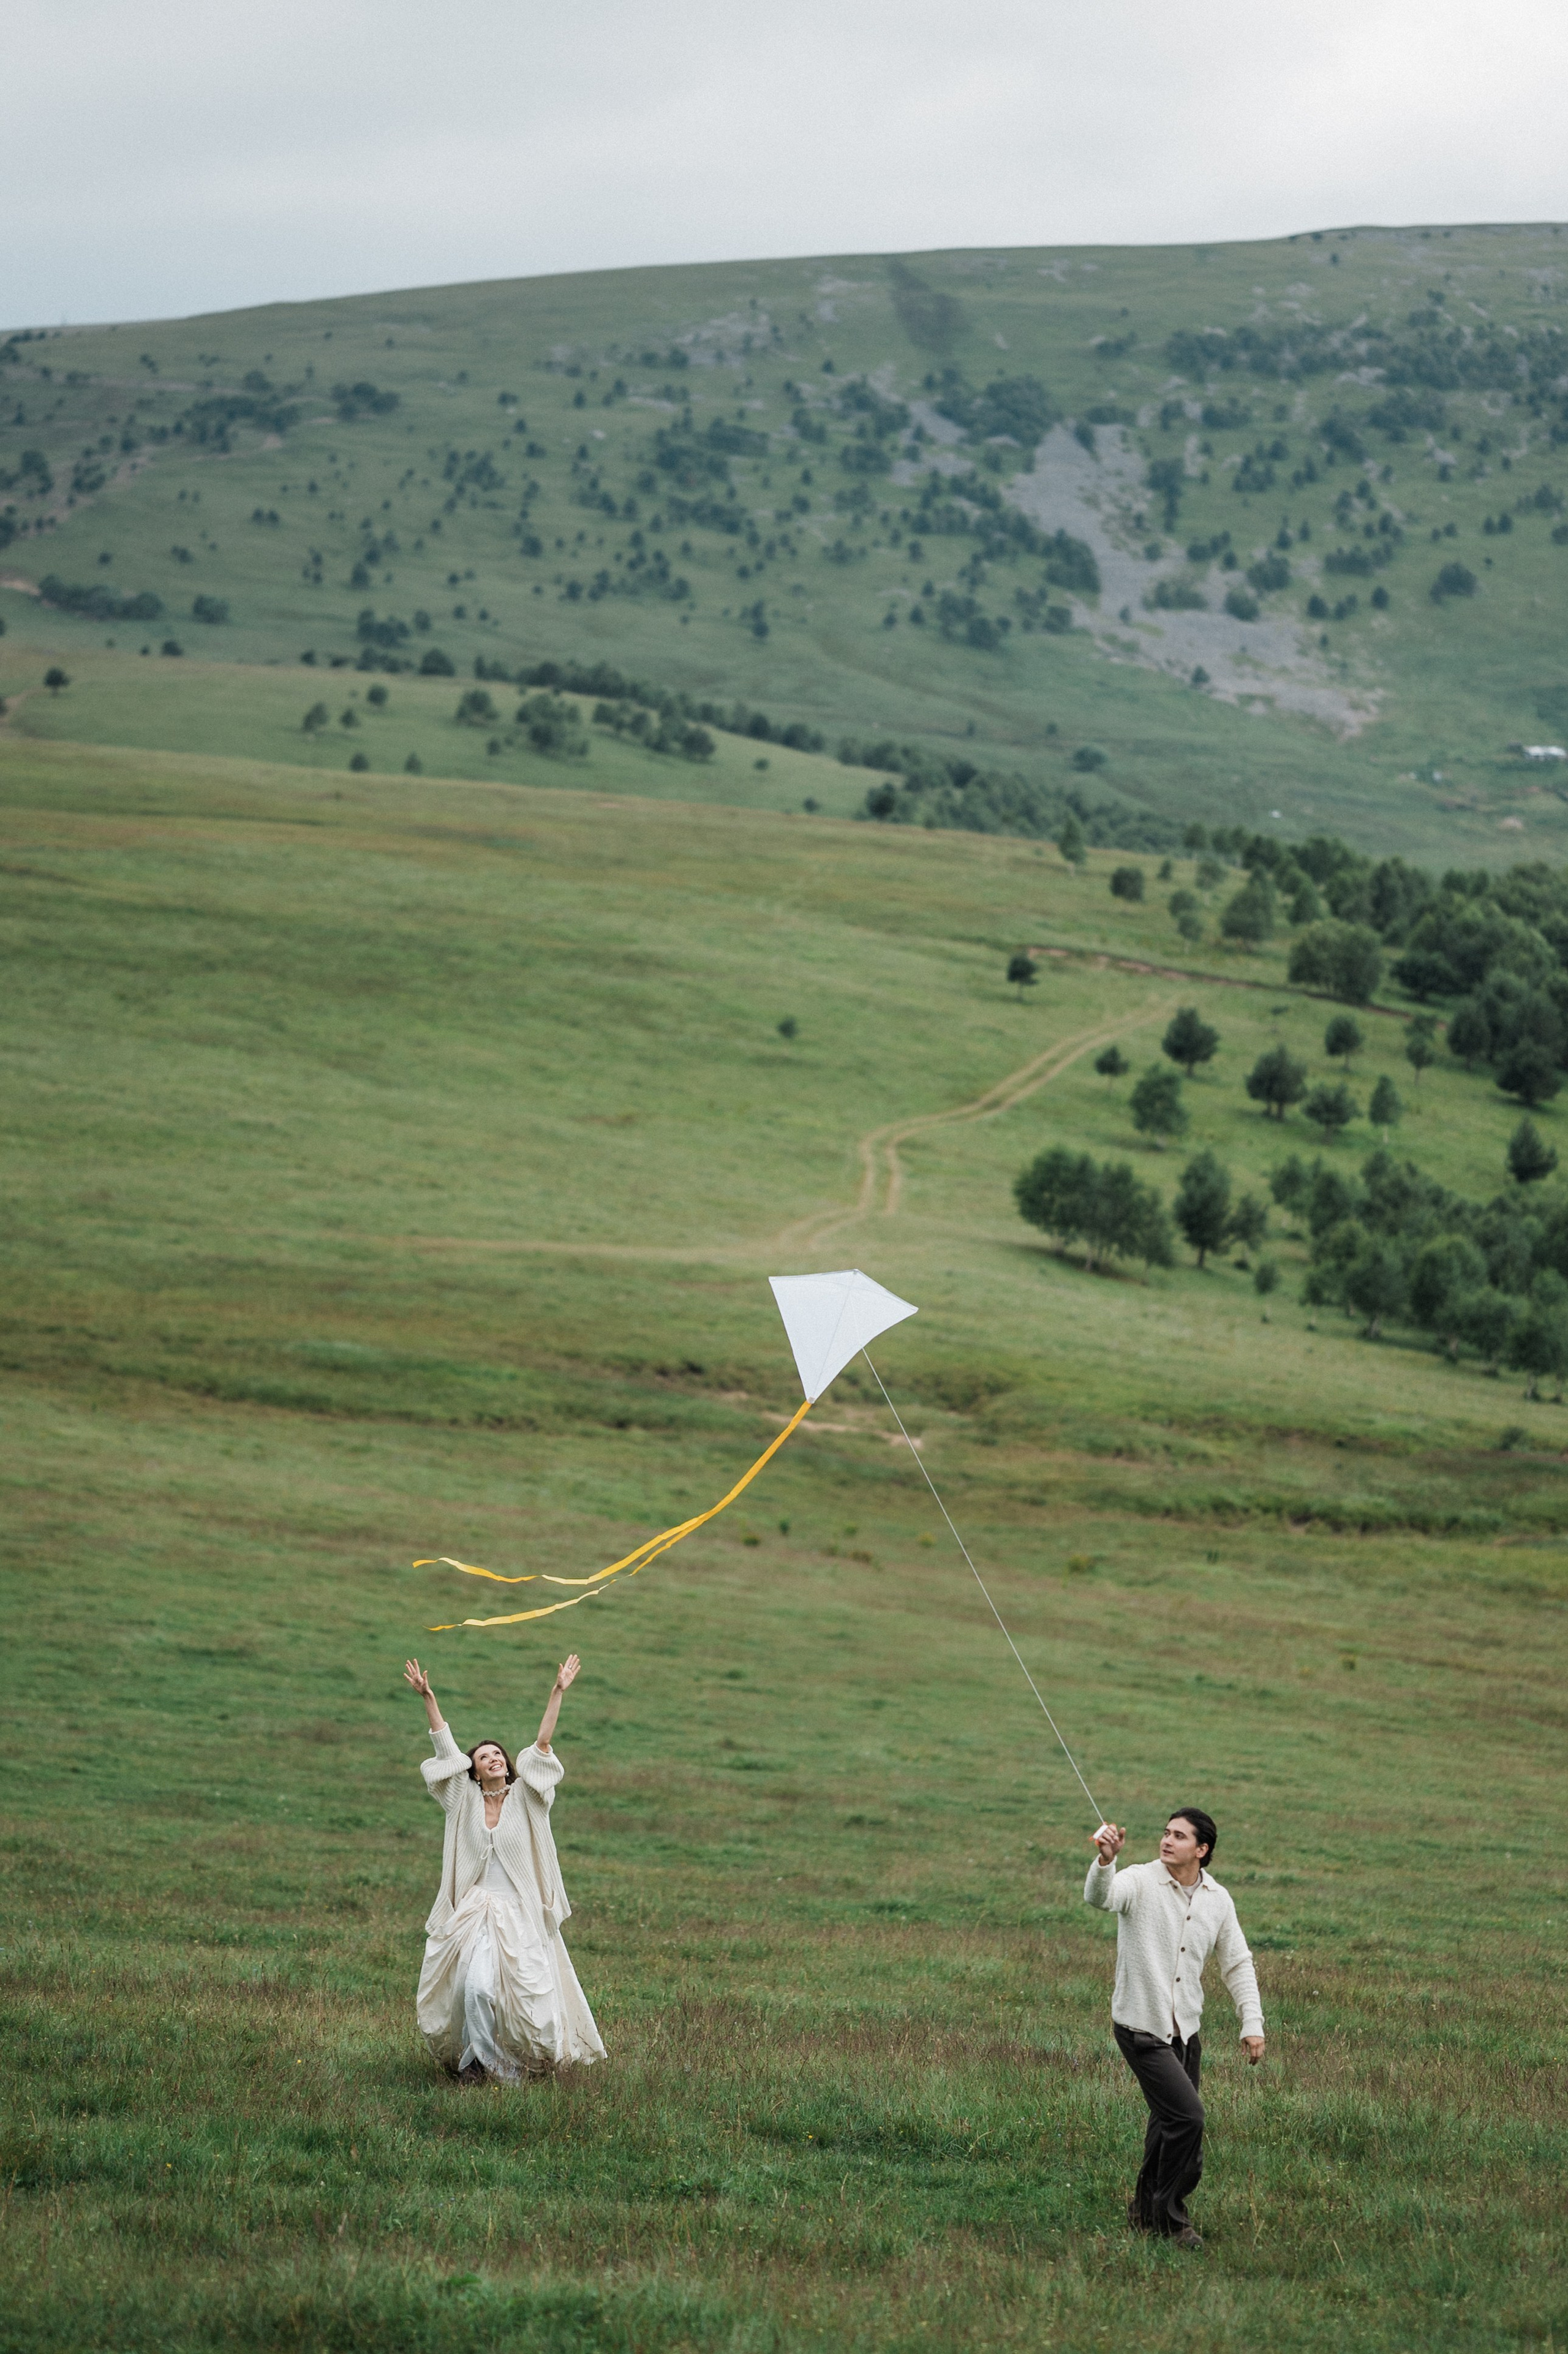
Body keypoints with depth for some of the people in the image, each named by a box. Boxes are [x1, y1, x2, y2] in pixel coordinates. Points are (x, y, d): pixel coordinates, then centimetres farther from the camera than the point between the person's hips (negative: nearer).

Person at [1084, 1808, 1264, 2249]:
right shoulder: (1140, 1881, -12)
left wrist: (1253, 2024, 5)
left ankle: (1146, 2211, 33)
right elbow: (1100, 1896, -34)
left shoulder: (1218, 1899, 4)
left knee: (1170, 2122, 13)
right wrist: (1105, 1862, -55)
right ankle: (1171, 2214, 0)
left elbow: (1238, 1965, 13)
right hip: (1140, 2027, -6)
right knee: (1187, 2115, -16)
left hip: (1185, 2030, 6)